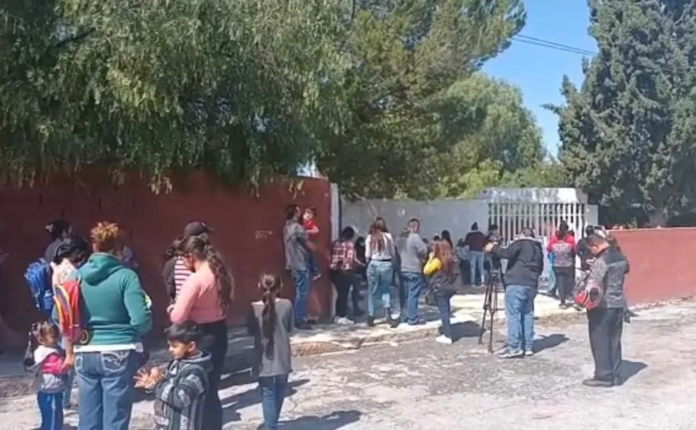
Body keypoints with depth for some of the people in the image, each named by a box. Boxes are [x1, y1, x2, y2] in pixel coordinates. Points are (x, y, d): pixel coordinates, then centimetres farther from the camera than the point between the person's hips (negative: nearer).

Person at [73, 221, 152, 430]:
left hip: (85, 354, 4)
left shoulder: (76, 276, 1)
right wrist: (133, 334, 4)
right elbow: (141, 320, -18)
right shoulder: (125, 276, -12)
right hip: (118, 354, -4)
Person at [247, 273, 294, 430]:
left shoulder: (254, 307, -10)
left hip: (264, 360, -1)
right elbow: (290, 329, 2)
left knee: (268, 395, 4)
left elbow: (251, 330, 2)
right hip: (282, 358, 1)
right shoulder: (287, 305, -9)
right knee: (279, 393, 19)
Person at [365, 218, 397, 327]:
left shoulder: (370, 237, -3)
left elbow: (367, 255, -2)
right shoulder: (388, 236, -1)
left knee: (372, 292, 9)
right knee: (386, 290, 12)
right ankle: (388, 315, -5)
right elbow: (393, 253, 4)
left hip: (374, 264, 0)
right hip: (387, 264, 0)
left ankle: (370, 318, 9)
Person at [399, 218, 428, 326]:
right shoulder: (415, 237, -14)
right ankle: (413, 319, -5)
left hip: (403, 270, 8)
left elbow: (399, 253, 16)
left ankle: (404, 316, 20)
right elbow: (424, 251, -14)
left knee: (406, 295, 15)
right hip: (414, 270, -8)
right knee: (413, 295, -6)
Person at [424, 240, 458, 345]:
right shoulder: (449, 260, 8)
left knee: (443, 311, -7)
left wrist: (430, 259, -4)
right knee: (446, 310, 13)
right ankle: (446, 333, 19)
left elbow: (426, 271, -11)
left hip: (439, 289, -8)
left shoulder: (437, 260, -14)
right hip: (448, 288, 8)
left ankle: (448, 336, -8)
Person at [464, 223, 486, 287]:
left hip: (472, 251, -3)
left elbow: (466, 243, -7)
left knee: (472, 267, -1)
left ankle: (473, 281, -5)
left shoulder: (469, 234, -2)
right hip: (480, 251, 3)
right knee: (481, 266, 9)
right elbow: (485, 243, 8)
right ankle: (482, 280, 3)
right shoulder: (481, 234, 8)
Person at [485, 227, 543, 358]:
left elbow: (507, 253, -14)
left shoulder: (521, 242, 1)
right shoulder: (538, 248, 22)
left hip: (516, 283, -7)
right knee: (527, 314, 11)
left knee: (513, 315, -7)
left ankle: (515, 347, -12)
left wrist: (493, 248, -2)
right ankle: (528, 347, 11)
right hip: (531, 285, 8)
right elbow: (540, 268, 23)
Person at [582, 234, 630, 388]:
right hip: (619, 304, 8)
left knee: (600, 342, 2)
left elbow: (593, 286, -27)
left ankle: (604, 376, 6)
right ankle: (616, 375, 19)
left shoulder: (601, 260, -20)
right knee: (614, 341, 14)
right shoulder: (621, 257, 7)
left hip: (603, 306, -8)